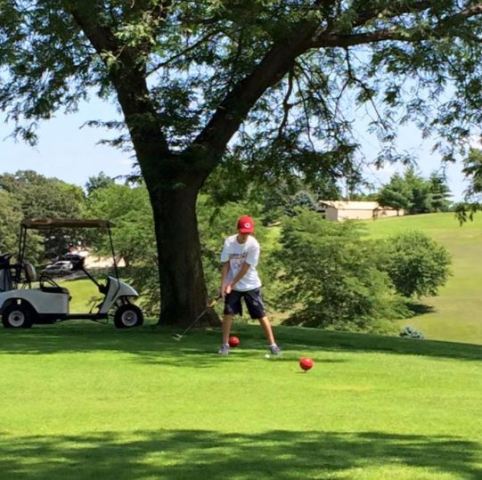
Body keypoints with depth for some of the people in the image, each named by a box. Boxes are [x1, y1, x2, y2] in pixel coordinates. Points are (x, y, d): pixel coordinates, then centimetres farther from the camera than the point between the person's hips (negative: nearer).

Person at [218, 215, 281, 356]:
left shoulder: (253, 245, -17)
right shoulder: (229, 242, -9)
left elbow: (245, 268, -16)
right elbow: (225, 265, -5)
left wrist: (231, 284, -16)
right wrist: (223, 284, -13)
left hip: (251, 285, -2)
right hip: (231, 285, 2)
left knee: (261, 314, -1)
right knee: (228, 313, -5)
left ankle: (272, 344, 6)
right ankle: (225, 345, 5)